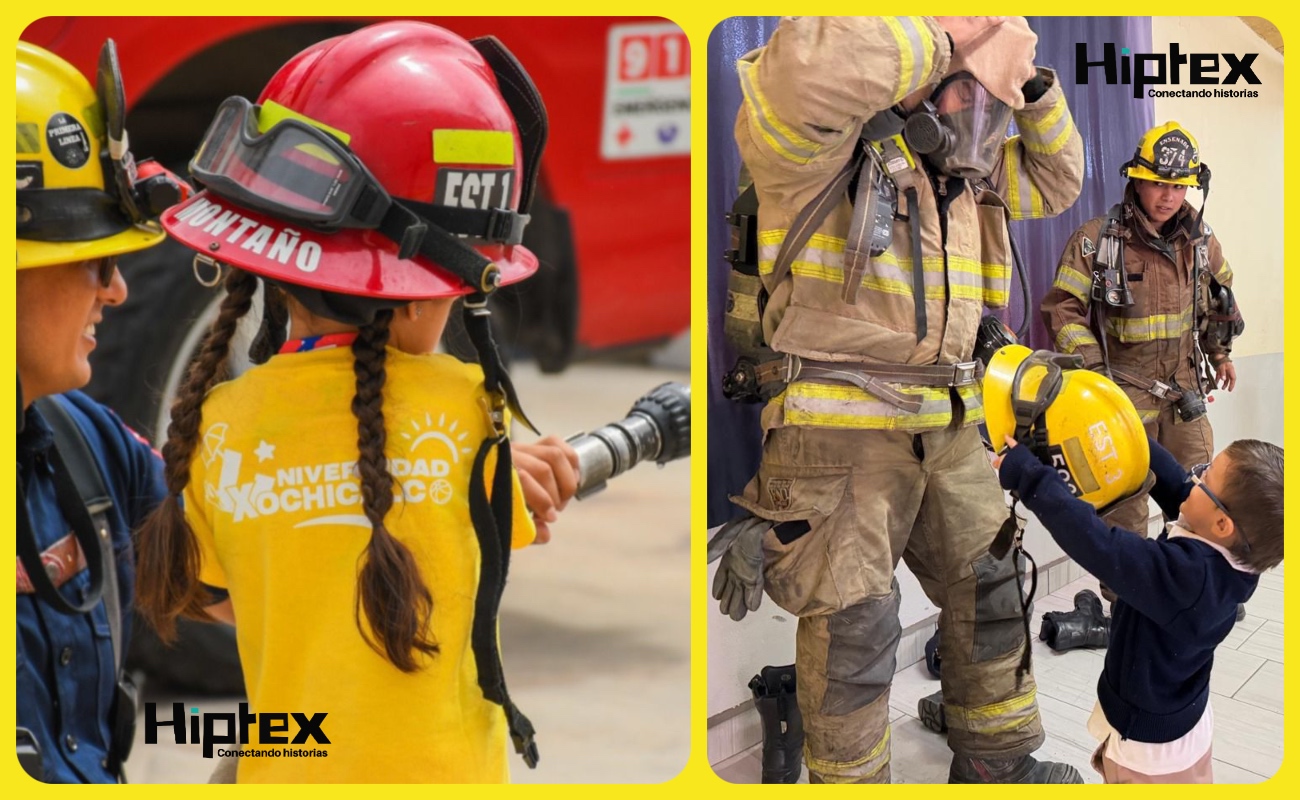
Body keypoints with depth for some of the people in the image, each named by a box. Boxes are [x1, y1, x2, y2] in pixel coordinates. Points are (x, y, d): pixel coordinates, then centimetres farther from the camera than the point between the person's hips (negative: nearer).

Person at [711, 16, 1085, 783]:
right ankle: (850, 779, 13)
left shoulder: (965, 171, 13)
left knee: (988, 589, 15)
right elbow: (811, 63, -36)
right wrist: (943, 42, -24)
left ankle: (997, 761, 31)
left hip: (948, 429, 8)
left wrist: (1033, 83, 8)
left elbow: (1057, 180, 25)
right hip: (839, 426, -8)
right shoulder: (831, 146, -14)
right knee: (852, 625, -3)